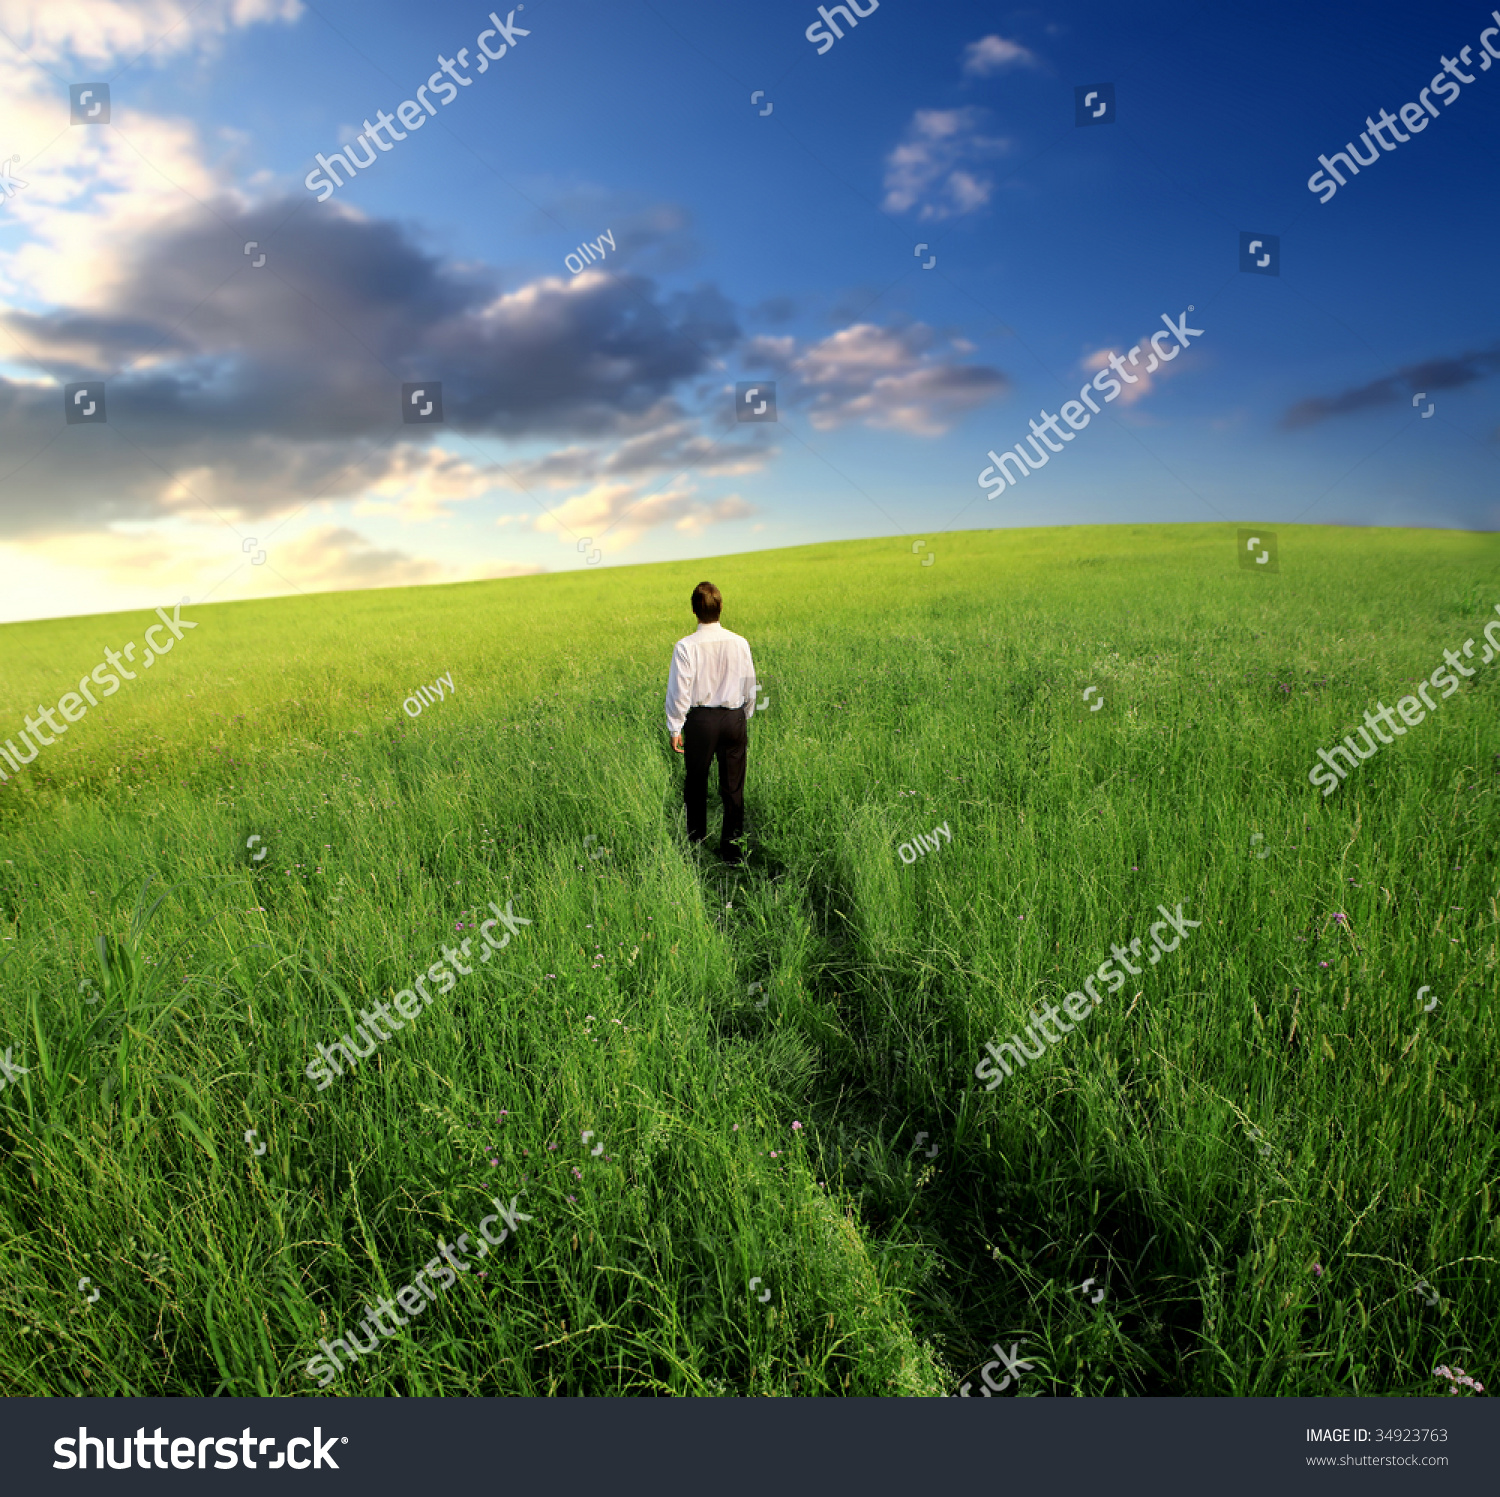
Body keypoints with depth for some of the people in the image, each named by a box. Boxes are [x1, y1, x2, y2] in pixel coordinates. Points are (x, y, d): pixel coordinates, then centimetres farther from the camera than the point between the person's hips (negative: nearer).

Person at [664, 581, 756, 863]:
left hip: (700, 719, -2)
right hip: (733, 718, 2)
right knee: (733, 787, 8)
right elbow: (749, 685, 6)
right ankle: (732, 845, 13)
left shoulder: (686, 647, -13)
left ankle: (695, 839, 28)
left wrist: (675, 728, 1)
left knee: (696, 783, 15)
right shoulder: (740, 644, -4)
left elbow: (679, 691, -9)